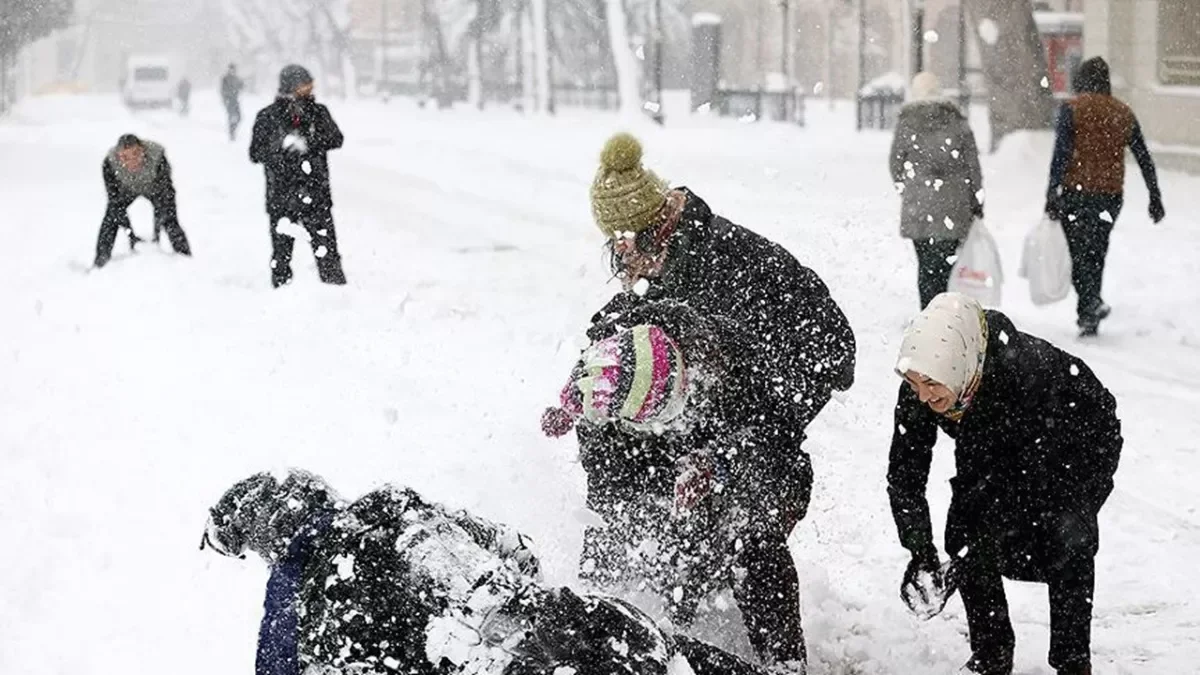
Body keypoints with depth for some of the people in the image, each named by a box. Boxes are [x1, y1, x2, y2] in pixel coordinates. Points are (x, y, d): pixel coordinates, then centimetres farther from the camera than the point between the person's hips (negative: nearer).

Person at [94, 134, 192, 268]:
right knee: (111, 219, -12)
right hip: (126, 189, 1)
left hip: (153, 187, -1)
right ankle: (100, 264, 2)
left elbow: (167, 195, -33)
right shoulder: (110, 163, -36)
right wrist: (130, 234, -33)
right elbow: (115, 200, -29)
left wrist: (157, 231, -37)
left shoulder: (157, 156, -40)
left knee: (169, 221, -13)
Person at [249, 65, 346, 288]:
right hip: (281, 196, -1)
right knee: (281, 249, 5)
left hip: (316, 194, 1)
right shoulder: (268, 117, -1)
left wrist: (307, 143, -22)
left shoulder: (318, 112, 5)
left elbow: (336, 139, -6)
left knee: (326, 248, -1)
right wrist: (282, 146, -21)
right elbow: (256, 153, -4)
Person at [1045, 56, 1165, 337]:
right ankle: (1088, 318, 15)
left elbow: (1061, 154, -13)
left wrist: (1052, 195, -12)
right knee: (1096, 253, 13)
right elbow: (1144, 159, 11)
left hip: (1076, 192, -4)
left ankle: (1092, 302, -23)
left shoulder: (1072, 108, -4)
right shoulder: (1124, 113, 10)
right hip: (1111, 195, 5)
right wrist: (1155, 198, 17)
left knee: (1077, 252, -2)